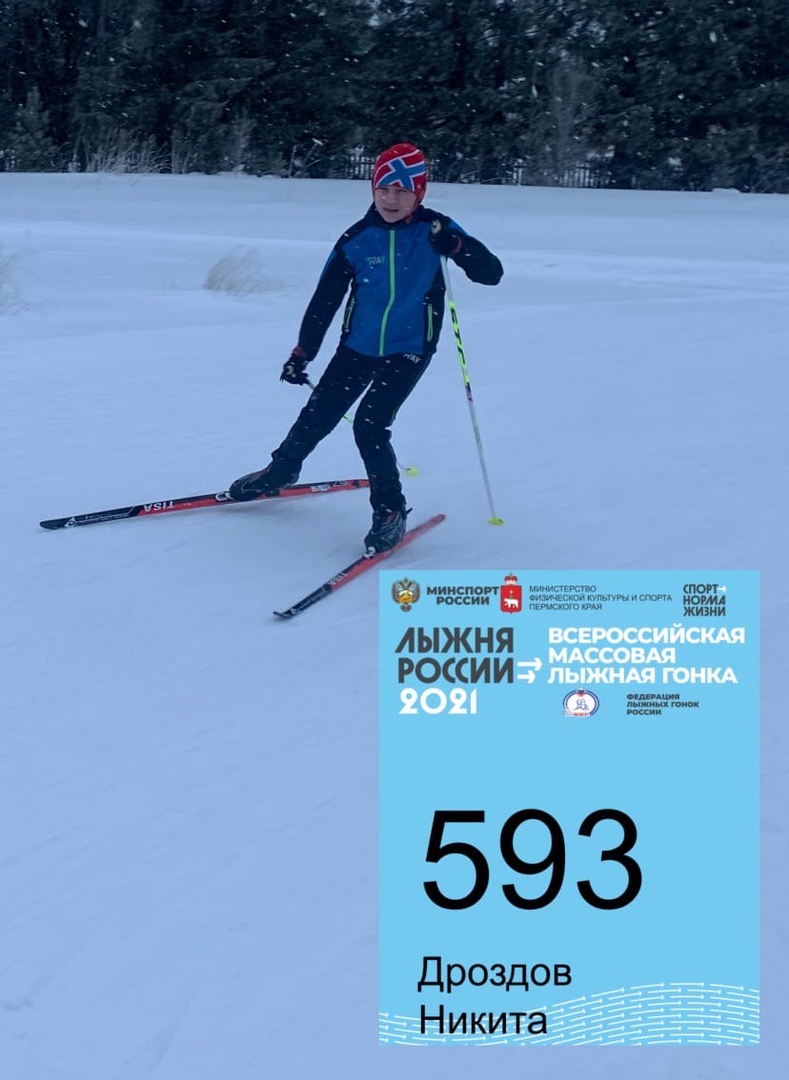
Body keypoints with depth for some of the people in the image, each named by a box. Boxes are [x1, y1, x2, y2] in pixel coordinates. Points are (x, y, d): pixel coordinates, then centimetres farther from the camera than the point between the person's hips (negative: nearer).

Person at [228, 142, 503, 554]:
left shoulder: (434, 230, -10)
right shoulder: (356, 239, -6)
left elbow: (491, 273, -12)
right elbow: (325, 299, 0)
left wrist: (456, 246, -30)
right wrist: (302, 354, 1)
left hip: (408, 350, -3)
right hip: (357, 346, 3)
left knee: (370, 425, -16)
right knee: (317, 415, 9)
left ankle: (390, 512, 1)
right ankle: (280, 470, 37)